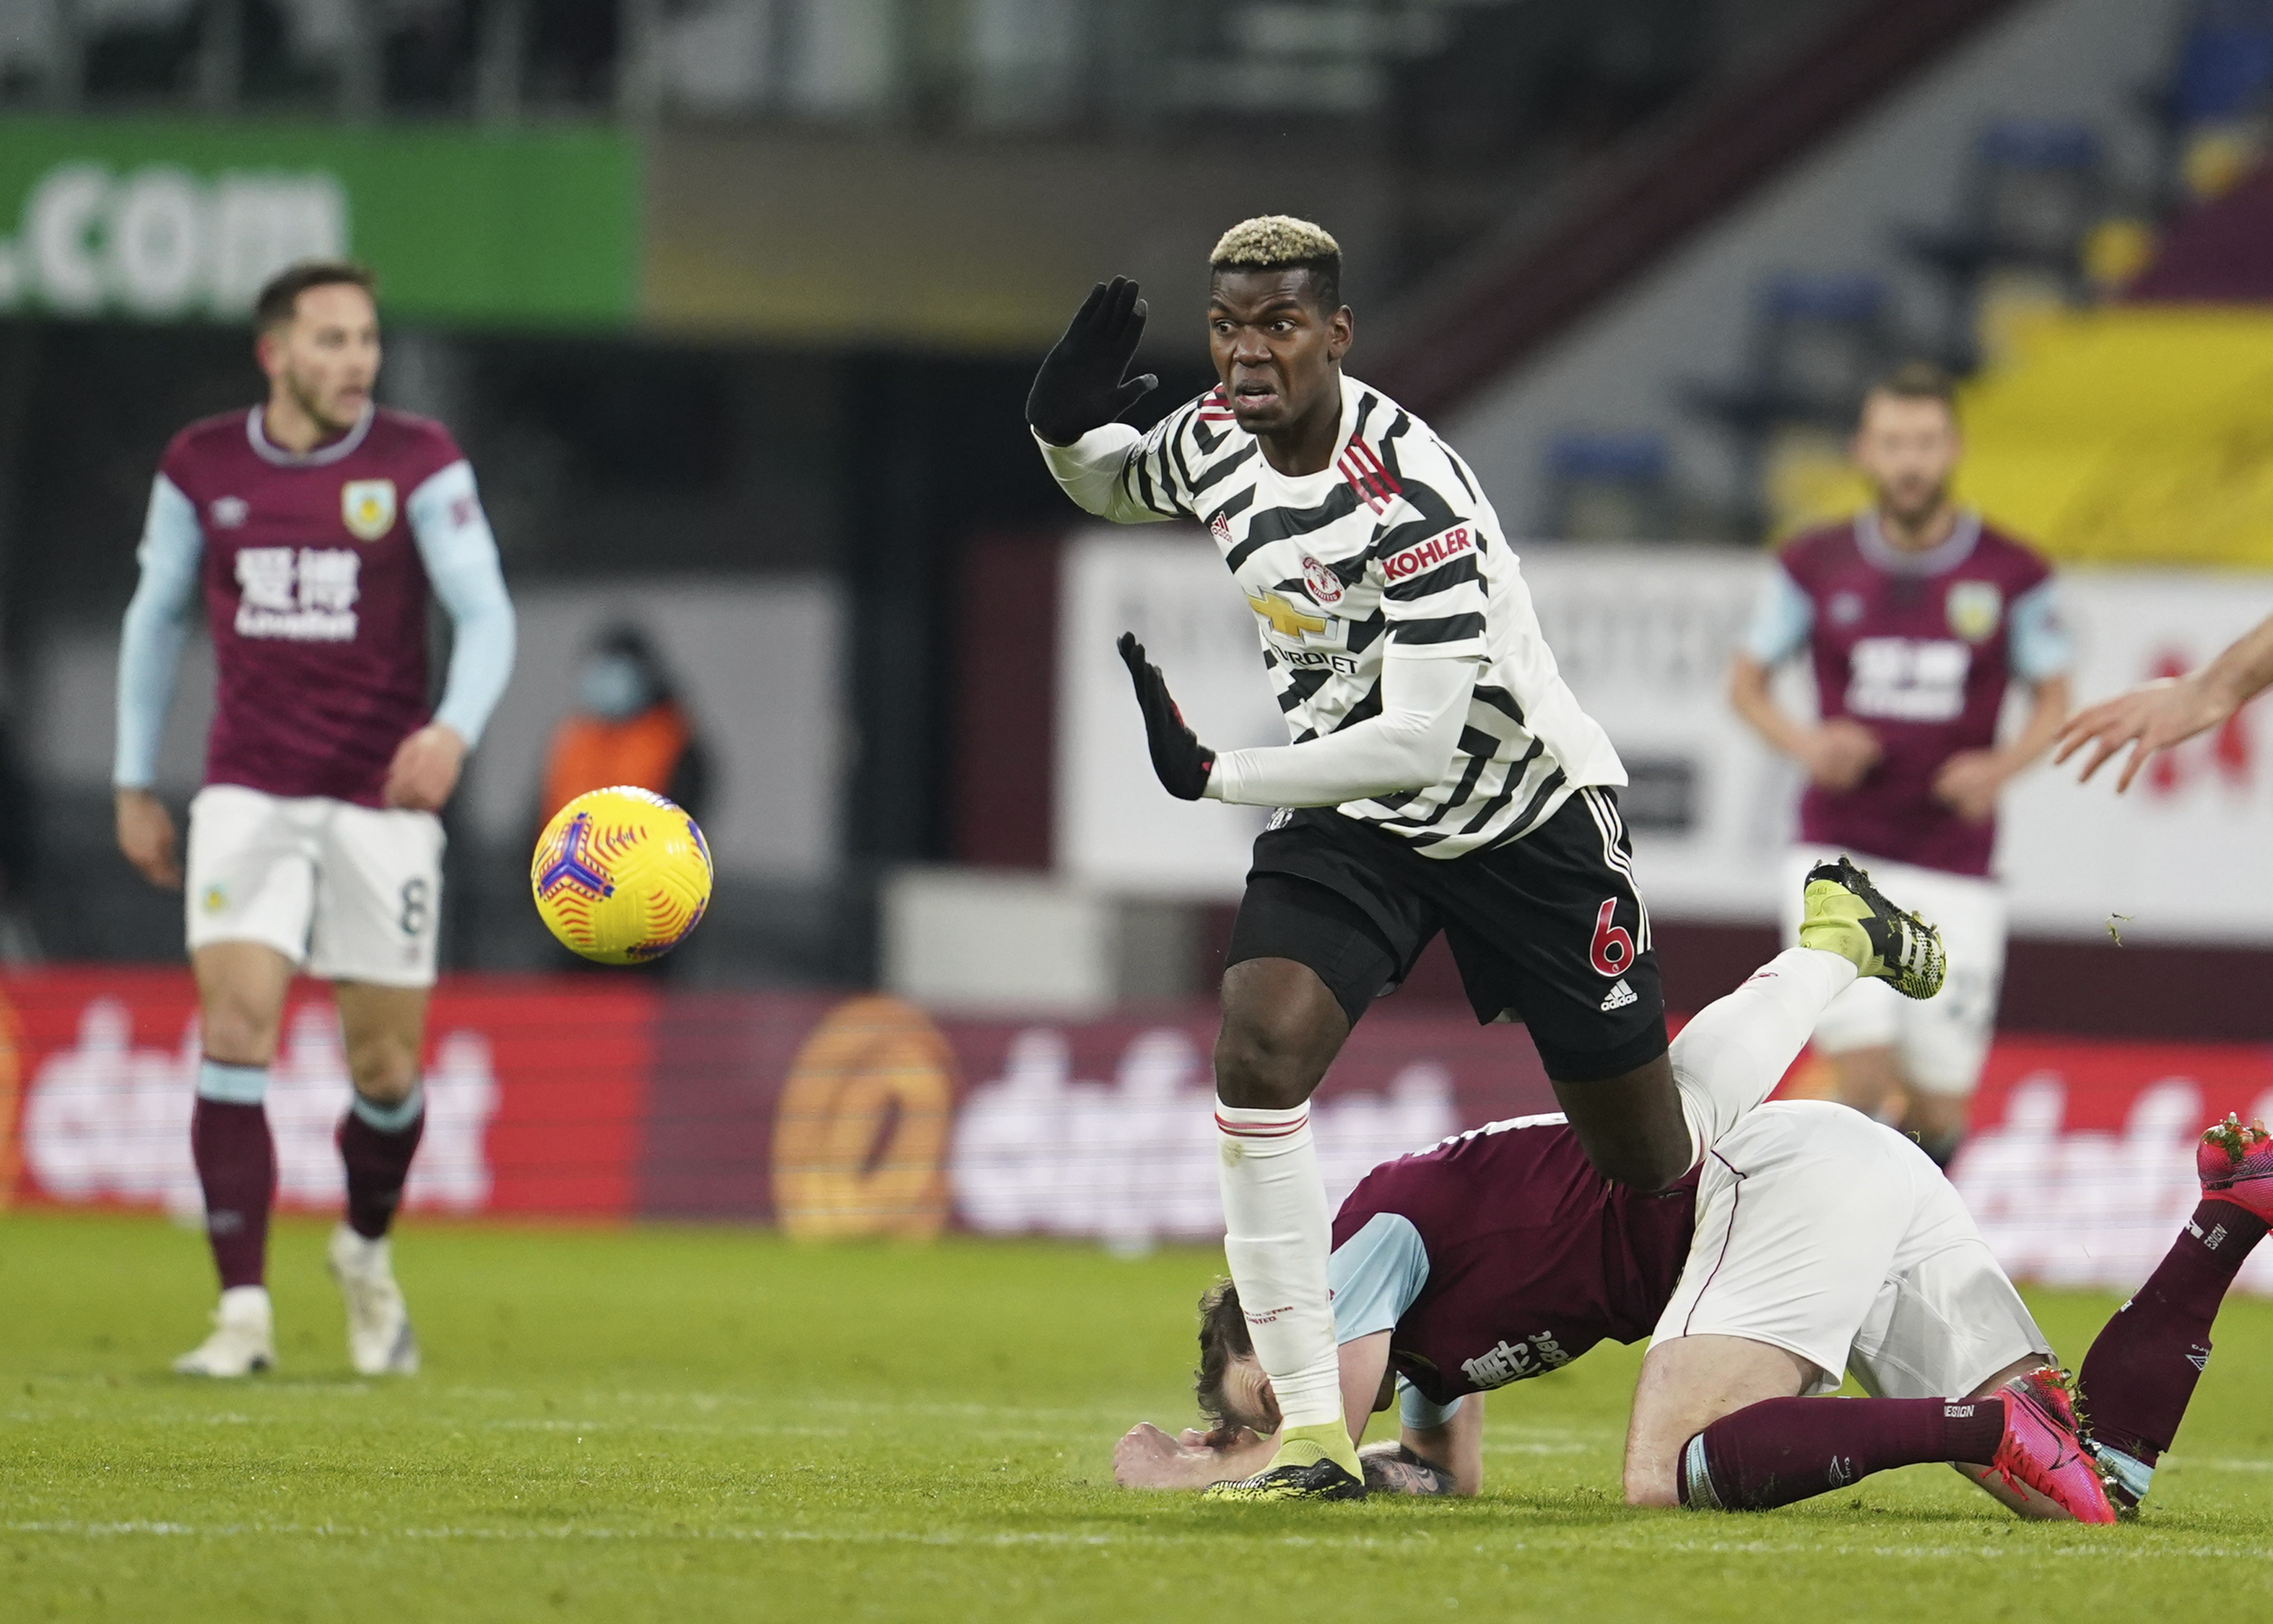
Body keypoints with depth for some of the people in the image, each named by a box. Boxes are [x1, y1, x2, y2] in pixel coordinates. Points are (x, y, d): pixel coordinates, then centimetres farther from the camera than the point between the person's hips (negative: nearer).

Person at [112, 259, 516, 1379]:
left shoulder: (420, 465, -5)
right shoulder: (202, 468, 2)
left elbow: (487, 617, -9)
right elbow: (155, 618, 15)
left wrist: (455, 730, -29)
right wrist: (134, 785, 15)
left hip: (382, 798, -1)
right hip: (248, 798, 1)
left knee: (386, 1068, 4)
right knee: (235, 1031, -15)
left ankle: (365, 1253, 35)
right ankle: (243, 1314, -14)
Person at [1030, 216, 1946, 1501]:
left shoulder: (1410, 495, -31)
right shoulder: (1217, 439, -8)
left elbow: (1422, 738, -33)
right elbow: (1115, 487, 17)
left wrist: (1216, 777, -28)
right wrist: (1065, 429, -8)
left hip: (1528, 817, -5)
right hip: (1354, 817, 5)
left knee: (1651, 1163, 8)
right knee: (1258, 1057, -23)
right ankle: (1316, 1436, -17)